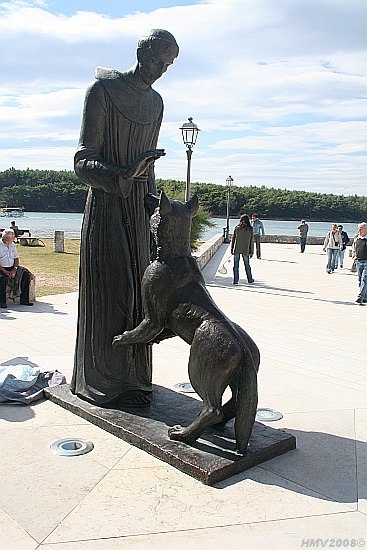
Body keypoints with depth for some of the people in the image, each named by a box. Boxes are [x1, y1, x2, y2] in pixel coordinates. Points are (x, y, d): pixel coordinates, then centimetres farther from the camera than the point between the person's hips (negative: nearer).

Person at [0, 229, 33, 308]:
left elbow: (16, 258, 12)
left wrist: (14, 269, -6)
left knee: (26, 274, -13)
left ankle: (24, 299, -10)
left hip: (12, 268, 6)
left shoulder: (12, 245, 11)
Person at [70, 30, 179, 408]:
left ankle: (131, 374, 20)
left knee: (134, 289, 8)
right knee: (108, 290, -6)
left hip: (137, 207, 7)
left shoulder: (155, 102, 14)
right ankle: (103, 381, 6)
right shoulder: (103, 90, -8)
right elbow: (83, 162, -14)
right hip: (105, 204, -7)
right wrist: (123, 175, -32)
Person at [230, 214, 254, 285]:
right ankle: (250, 280, 25)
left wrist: (232, 248, 7)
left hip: (237, 250, -1)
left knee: (236, 265, 6)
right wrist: (251, 251, 7)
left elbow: (233, 239, 0)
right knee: (247, 265, 14)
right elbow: (251, 241, 1)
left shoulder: (237, 228, -2)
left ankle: (235, 280, 5)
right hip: (245, 250, 1)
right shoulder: (250, 229, -2)